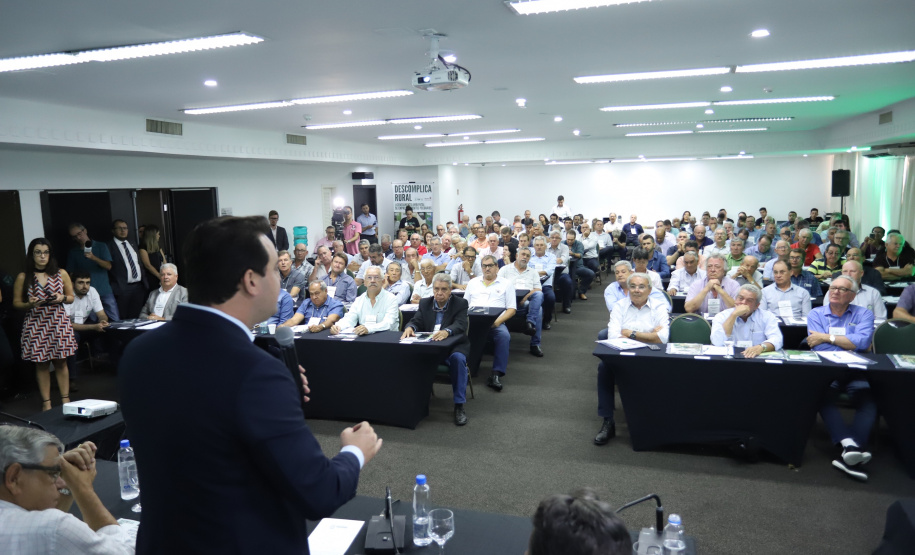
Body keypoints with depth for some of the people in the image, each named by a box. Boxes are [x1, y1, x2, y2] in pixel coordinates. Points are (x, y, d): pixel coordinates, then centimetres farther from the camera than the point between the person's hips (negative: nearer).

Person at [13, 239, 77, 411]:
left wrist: (62, 298, -10)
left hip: (59, 322, 1)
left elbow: (71, 297, 11)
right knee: (41, 364, 6)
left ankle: (65, 401, 12)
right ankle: (46, 403, 14)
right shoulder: (23, 277, 1)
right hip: (36, 324, 0)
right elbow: (16, 303, 7)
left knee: (61, 362, 4)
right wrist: (29, 304, -13)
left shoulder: (61, 273, 4)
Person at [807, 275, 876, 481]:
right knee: (824, 395, -33)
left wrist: (827, 337, -6)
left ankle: (846, 454, -40)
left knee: (869, 399, -30)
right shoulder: (816, 314, 12)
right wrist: (851, 346, -4)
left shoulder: (863, 314, 12)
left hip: (855, 372, 0)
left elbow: (862, 342, -8)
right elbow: (819, 348, -3)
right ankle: (848, 444, -44)